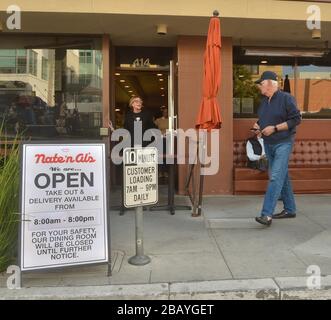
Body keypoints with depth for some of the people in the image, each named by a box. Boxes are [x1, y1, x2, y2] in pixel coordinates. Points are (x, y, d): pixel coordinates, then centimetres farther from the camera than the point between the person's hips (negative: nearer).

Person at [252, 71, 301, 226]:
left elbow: (296, 119, -13)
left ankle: (267, 214, -16)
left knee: (275, 177, -14)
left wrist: (274, 128, -18)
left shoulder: (286, 98, -10)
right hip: (268, 144, 8)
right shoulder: (264, 101, 11)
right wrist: (258, 126, 2)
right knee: (282, 177, 15)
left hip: (283, 143, -8)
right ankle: (290, 209, 27)